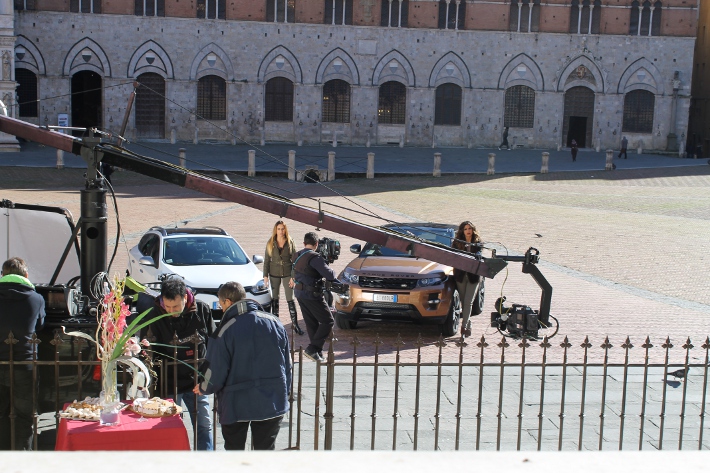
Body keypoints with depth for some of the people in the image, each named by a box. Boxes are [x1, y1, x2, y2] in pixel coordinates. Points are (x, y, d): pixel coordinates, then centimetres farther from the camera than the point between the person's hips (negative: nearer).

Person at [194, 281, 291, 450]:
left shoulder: (225, 331, -14)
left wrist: (203, 389, 11)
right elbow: (287, 364, 4)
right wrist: (284, 394, 16)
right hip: (272, 402, 3)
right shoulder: (274, 322, -2)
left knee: (234, 449, 14)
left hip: (236, 404, -3)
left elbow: (216, 373, -11)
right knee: (265, 450, 13)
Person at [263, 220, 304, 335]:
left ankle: (295, 324, 1)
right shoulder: (270, 243, 1)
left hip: (287, 274, -2)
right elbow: (266, 261, 4)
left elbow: (295, 260, -2)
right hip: (274, 274, 2)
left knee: (290, 299, -3)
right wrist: (265, 276, -1)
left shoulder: (290, 242, -3)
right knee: (274, 299, 9)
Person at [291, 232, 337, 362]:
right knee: (328, 321, -1)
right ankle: (312, 348, -8)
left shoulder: (298, 256, 6)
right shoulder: (314, 257, -19)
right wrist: (332, 273, -2)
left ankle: (316, 351, 17)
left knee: (311, 323, 15)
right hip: (312, 295, -9)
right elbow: (329, 275, -23)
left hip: (300, 293, 9)